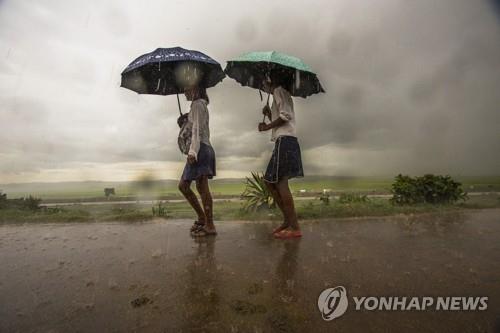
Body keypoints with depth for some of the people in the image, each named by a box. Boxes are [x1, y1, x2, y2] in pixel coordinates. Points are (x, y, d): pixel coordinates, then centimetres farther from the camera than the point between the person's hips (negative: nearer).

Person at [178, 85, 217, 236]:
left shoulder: (197, 104, -3)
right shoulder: (201, 105, 25)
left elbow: (197, 129, -15)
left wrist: (192, 151, -21)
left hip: (200, 149, -10)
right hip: (204, 149, 10)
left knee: (202, 188, -10)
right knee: (183, 185, 11)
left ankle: (210, 226, -4)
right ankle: (202, 218, 16)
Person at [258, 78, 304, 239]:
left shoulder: (279, 90, 1)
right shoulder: (281, 94, 29)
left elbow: (286, 116, -15)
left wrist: (267, 126, -7)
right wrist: (269, 114, 14)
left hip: (285, 141, -10)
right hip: (284, 142, 10)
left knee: (280, 182, -12)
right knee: (269, 181, 9)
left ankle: (294, 227, -9)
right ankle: (288, 220, 13)